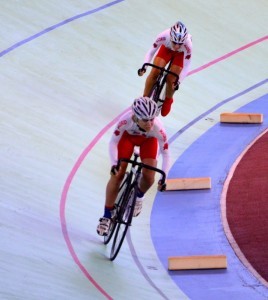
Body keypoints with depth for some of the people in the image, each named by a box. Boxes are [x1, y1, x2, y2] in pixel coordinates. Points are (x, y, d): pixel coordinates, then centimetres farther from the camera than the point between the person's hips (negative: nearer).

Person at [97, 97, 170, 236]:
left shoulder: (157, 128, -39)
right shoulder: (126, 120, -41)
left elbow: (165, 153, -25)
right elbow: (113, 142, -26)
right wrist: (114, 164, -39)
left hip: (148, 140, 0)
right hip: (128, 136, 0)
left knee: (149, 176, -17)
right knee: (118, 174, -11)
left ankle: (139, 196, 21)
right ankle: (106, 216, 3)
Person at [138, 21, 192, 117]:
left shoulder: (187, 45, -41)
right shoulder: (164, 36, -40)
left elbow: (186, 66, -28)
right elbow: (151, 52, -25)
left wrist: (178, 81, -35)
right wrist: (144, 67, -36)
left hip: (181, 54, -1)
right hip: (166, 48, 1)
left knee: (170, 79, -8)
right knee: (154, 72, -14)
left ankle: (168, 100, 24)